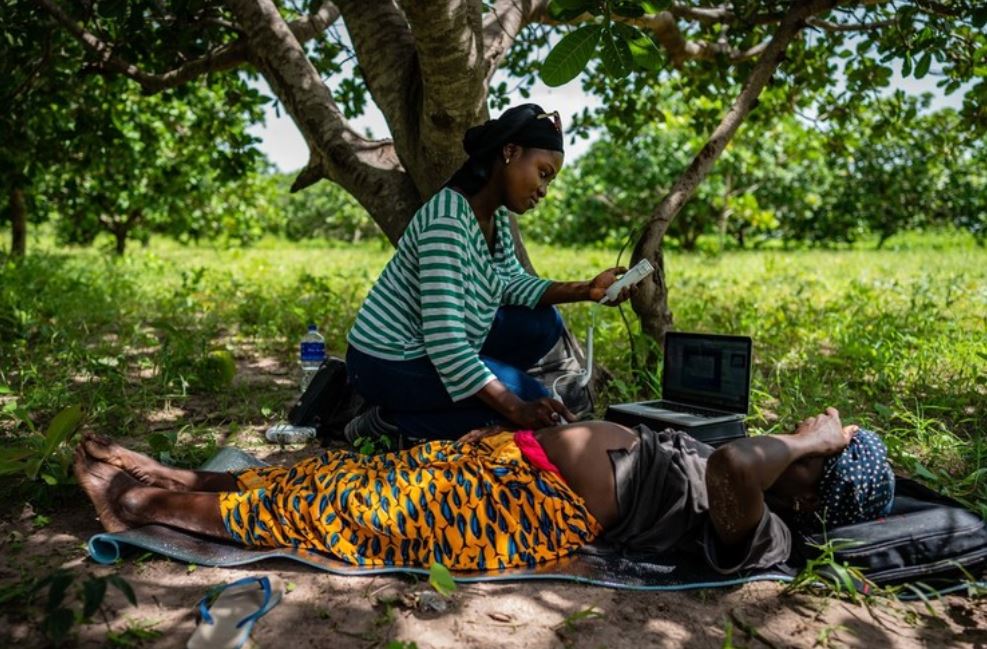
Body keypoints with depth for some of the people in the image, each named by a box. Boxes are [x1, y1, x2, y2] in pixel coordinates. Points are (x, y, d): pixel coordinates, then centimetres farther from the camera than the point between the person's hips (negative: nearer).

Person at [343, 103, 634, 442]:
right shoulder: (448, 220, -29)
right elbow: (444, 344, -32)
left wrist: (586, 290, -9)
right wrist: (515, 409, -31)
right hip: (392, 362, -10)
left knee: (543, 323, 7)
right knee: (535, 405, -10)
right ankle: (393, 419, -4)